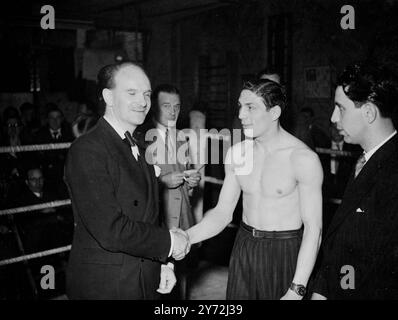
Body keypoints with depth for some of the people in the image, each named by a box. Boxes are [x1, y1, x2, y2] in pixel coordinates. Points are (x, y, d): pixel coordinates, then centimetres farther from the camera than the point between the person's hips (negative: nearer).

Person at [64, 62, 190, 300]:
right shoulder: (87, 150, -19)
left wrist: (163, 262, 3)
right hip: (103, 286, -7)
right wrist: (169, 242, -14)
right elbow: (110, 230, -25)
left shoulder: (139, 150, 8)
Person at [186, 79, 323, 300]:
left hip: (284, 251, -4)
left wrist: (296, 291, -22)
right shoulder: (236, 153, 0)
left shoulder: (303, 158, -16)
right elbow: (223, 212, 3)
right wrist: (185, 237, -13)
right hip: (243, 248, 5)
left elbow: (313, 228, -17)